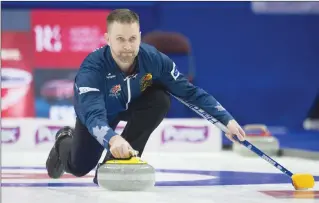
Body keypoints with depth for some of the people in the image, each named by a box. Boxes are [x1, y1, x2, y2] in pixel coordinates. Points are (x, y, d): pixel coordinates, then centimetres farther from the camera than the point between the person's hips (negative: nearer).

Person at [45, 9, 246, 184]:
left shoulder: (153, 58, -33)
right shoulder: (92, 68, -42)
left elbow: (190, 91, -23)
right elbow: (94, 115, -55)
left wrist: (227, 119, -28)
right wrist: (113, 139, -77)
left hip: (131, 105, 2)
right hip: (95, 112, -2)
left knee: (160, 99, -29)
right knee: (79, 168, -6)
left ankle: (118, 161, -15)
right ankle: (65, 141, 32)